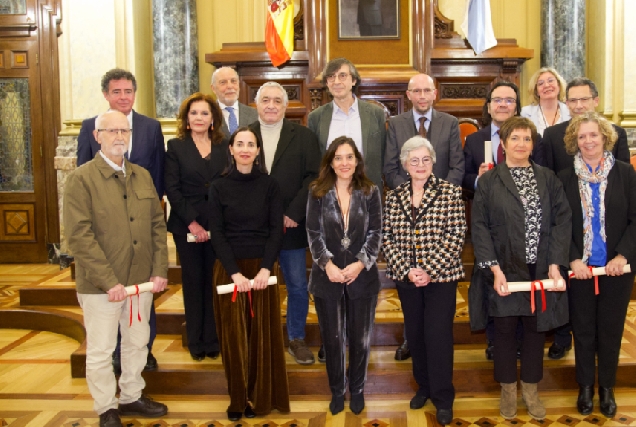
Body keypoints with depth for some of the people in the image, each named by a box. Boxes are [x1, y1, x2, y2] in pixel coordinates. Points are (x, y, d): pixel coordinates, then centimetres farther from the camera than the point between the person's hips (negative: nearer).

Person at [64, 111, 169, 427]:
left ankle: (131, 397, 36)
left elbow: (157, 224, 9)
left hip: (141, 279, 5)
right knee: (101, 351, 8)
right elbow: (79, 235, -16)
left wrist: (160, 270, -1)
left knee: (137, 343, 17)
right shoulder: (81, 179, -9)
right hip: (100, 284, -5)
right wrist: (109, 282, -19)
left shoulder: (142, 176, 8)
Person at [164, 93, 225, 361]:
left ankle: (213, 339, 14)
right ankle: (195, 342, 16)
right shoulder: (176, 147, 3)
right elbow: (171, 189, -3)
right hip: (186, 225, -1)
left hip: (218, 225, 1)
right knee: (193, 281, 6)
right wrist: (192, 222, -11)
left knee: (214, 281, 3)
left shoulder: (224, 147, 8)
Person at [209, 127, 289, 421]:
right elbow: (217, 233, -3)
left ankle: (261, 396, 17)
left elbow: (276, 229, -2)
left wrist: (265, 269, -15)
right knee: (233, 334, 4)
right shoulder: (219, 187, 2)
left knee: (262, 332, 5)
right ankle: (237, 397, 15)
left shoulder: (269, 185, 2)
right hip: (228, 268, 0)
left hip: (262, 267, 0)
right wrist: (235, 272, -14)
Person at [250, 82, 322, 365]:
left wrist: (293, 214, -12)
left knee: (297, 286, 7)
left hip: (291, 226, 0)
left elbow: (314, 176, -4)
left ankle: (296, 339, 25)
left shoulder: (303, 136, 2)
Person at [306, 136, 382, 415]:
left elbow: (375, 232, -2)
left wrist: (361, 263, -15)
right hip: (327, 277, 0)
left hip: (362, 276, 0)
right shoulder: (317, 192, -1)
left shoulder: (370, 192, 0)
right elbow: (313, 233, -4)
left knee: (360, 338, 10)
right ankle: (337, 391, 28)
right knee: (332, 338, 10)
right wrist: (327, 264, -17)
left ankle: (357, 389, 30)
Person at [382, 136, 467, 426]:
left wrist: (429, 270, -16)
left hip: (441, 276, -3)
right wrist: (406, 270, -11)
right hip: (406, 278, 4)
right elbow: (387, 238, 2)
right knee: (415, 333, 13)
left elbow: (455, 236, -10)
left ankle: (443, 397, 12)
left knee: (438, 334, -3)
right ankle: (423, 386, 31)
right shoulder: (394, 197, 4)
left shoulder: (450, 192, -5)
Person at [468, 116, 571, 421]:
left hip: (540, 270, 2)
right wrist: (495, 269, -15)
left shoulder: (548, 178, 6)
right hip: (505, 271, -2)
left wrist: (555, 264, -11)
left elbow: (562, 220, 0)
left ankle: (530, 390, 28)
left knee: (536, 328, 11)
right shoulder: (488, 181, 0)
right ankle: (508, 390, 25)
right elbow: (480, 227, -6)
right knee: (505, 330, 8)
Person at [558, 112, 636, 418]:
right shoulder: (566, 178, 1)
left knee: (611, 330, 9)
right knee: (583, 330, 10)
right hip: (580, 267, 0)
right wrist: (573, 259, -12)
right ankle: (585, 387, 25)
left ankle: (607, 388, 26)